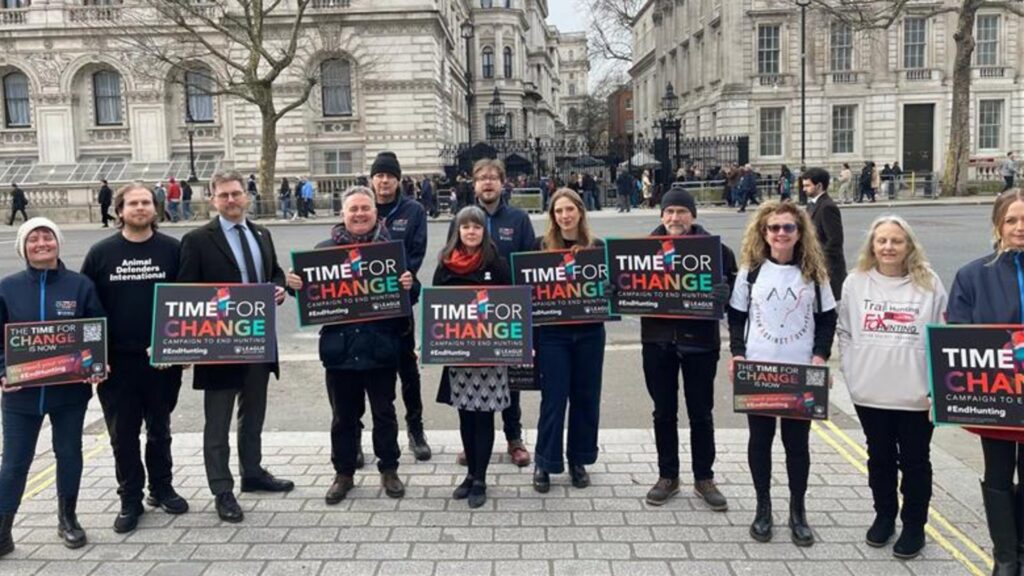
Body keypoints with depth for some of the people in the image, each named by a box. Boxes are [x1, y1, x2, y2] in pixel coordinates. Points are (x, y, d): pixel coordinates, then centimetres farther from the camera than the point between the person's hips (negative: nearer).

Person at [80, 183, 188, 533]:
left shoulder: (172, 250, -1)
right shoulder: (101, 253, 1)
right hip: (117, 361, 0)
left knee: (159, 430, 14)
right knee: (123, 434, 7)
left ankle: (162, 489, 30)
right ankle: (130, 500, 20)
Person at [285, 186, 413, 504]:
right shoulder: (325, 249, 4)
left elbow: (410, 292, 0)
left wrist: (408, 285, -22)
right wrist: (295, 284, -15)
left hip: (381, 346, -1)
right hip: (340, 347, 1)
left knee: (384, 412, 12)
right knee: (343, 415, 13)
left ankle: (389, 470, 27)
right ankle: (343, 473, 27)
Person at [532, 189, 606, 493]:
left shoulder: (596, 246, 3)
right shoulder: (541, 246, 0)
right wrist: (529, 338, -7)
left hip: (589, 333, 2)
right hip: (552, 334, -2)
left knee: (586, 397, 10)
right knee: (553, 398, 1)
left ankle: (578, 460, 26)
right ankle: (544, 463, 15)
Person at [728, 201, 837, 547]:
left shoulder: (814, 273, 2)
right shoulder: (751, 271, 1)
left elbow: (827, 318, 5)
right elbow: (737, 317, 4)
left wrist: (820, 355, -8)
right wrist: (737, 353, -9)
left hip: (801, 372, 0)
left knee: (797, 442, 7)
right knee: (760, 439, 8)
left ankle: (798, 512, 21)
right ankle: (763, 508, 22)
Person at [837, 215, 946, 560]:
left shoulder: (929, 284, -4)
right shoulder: (855, 282, 1)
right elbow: (844, 332, 7)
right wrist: (852, 374, 0)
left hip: (917, 394, -2)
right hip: (870, 392, 2)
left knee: (914, 460, 10)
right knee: (880, 457, 17)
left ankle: (914, 525, 26)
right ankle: (884, 516, 35)